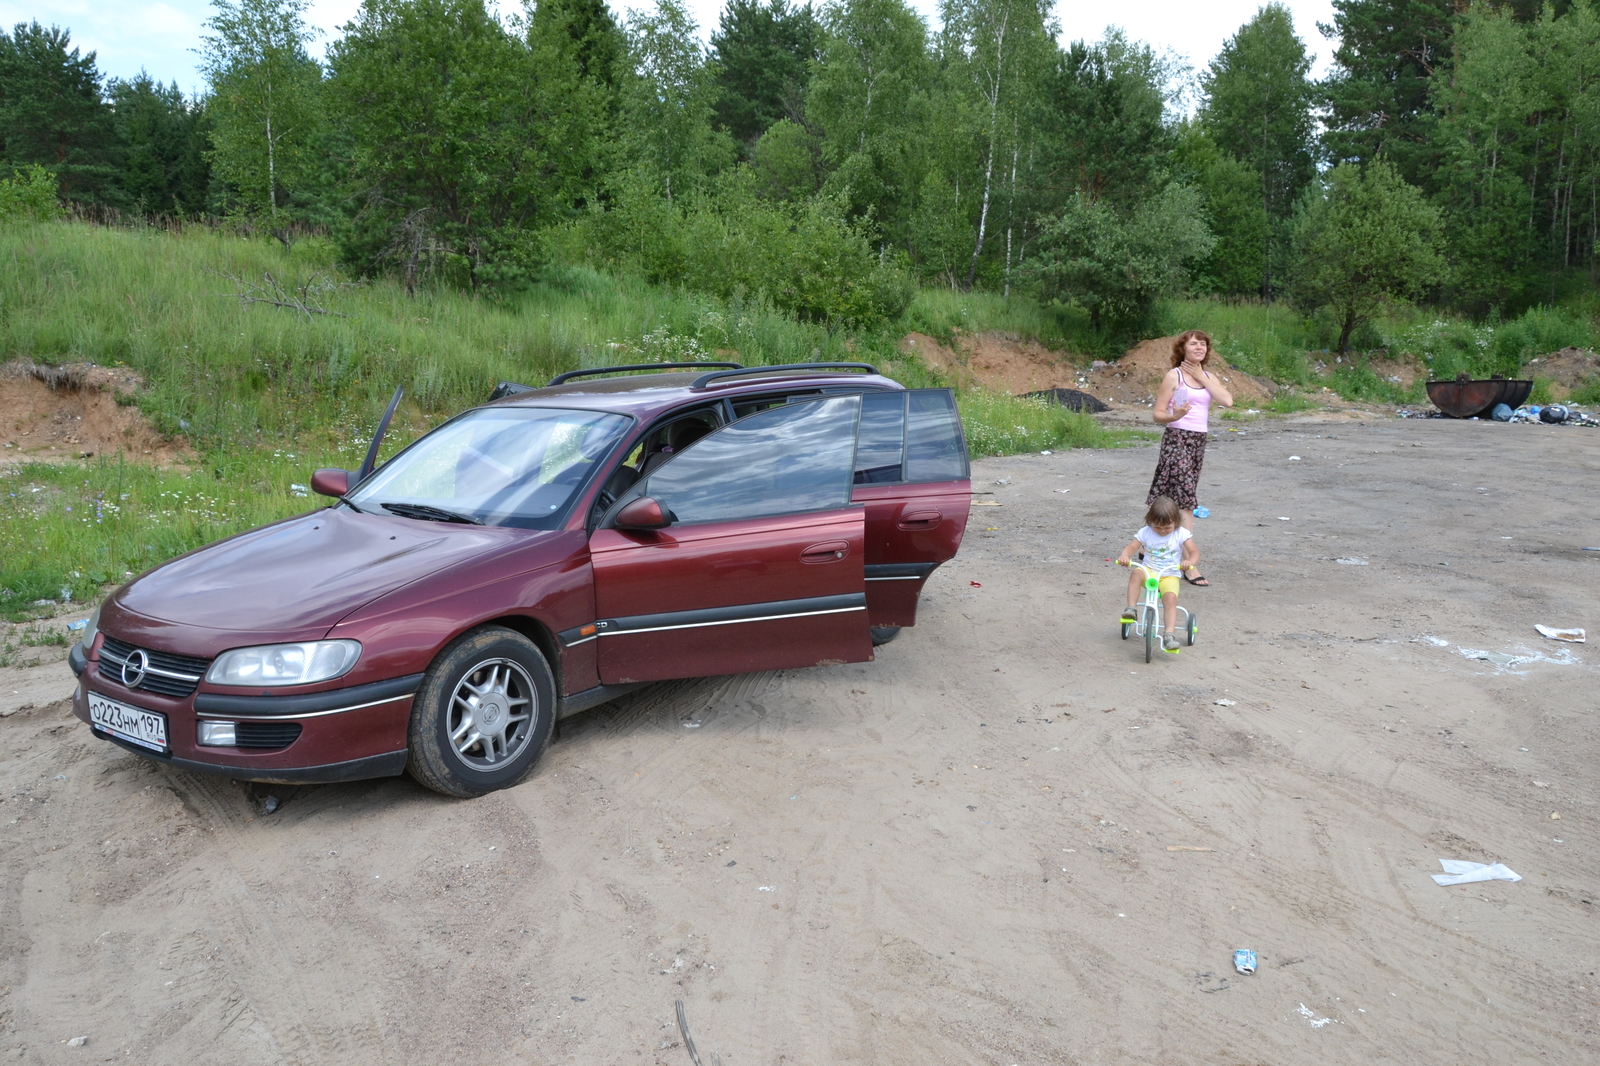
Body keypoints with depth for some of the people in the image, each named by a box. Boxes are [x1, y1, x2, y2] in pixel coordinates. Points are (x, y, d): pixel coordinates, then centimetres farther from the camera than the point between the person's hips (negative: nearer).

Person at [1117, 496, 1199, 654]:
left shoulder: (1181, 534, -3)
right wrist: (1124, 556, -32)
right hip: (1148, 571, 1)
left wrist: (1190, 561, -33)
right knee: (1136, 574, -34)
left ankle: (1169, 634, -31)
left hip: (1169, 576, -1)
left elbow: (1194, 552, -8)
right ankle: (1131, 609, -31)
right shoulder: (1145, 532, 0)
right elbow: (1131, 547, -7)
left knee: (1171, 598, -29)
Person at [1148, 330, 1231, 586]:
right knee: (1185, 500, -12)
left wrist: (1201, 378, -5)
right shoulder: (1174, 376, -3)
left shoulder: (1209, 377, 13)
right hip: (1177, 438, -6)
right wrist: (1174, 416, -27)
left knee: (1174, 500, 12)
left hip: (1198, 441, 7)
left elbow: (1227, 401, -5)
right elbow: (1157, 413, -6)